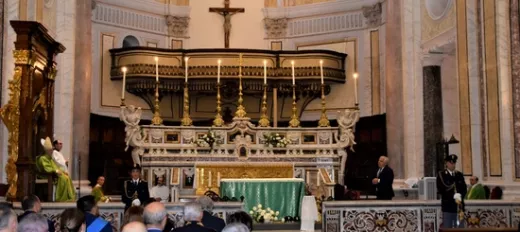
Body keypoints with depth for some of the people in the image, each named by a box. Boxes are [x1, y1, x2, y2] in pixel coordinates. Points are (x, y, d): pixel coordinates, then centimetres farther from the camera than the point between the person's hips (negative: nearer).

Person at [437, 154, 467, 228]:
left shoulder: (459, 175, 14)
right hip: (447, 206, -4)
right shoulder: (441, 174, 0)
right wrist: (454, 197, -16)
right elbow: (441, 190, -9)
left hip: (459, 206, 4)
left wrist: (459, 196, -12)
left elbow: (464, 189, 8)